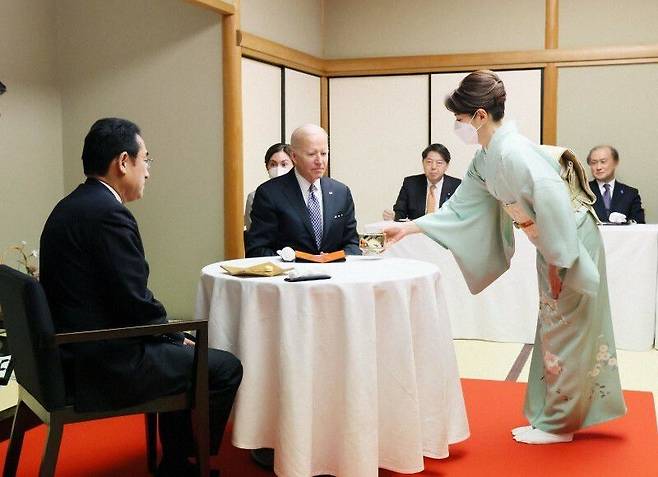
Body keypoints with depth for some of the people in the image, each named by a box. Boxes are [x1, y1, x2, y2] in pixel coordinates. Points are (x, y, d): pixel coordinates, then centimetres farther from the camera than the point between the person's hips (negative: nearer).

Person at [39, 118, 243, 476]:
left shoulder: (69, 206, 10)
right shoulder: (109, 213, -20)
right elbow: (135, 304, -21)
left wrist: (176, 337, 10)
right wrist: (177, 338, -2)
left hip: (72, 352, 10)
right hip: (104, 365, -10)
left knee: (182, 350, 25)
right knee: (225, 368, -1)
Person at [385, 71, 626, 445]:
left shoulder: (513, 152, -25)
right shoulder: (486, 159, 4)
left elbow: (553, 202, -30)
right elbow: (461, 209, 10)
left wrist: (557, 263, -23)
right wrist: (410, 227, 7)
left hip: (571, 243, -9)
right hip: (553, 247, 9)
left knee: (564, 332, 2)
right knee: (557, 330, 17)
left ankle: (557, 424, 16)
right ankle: (556, 414, 30)